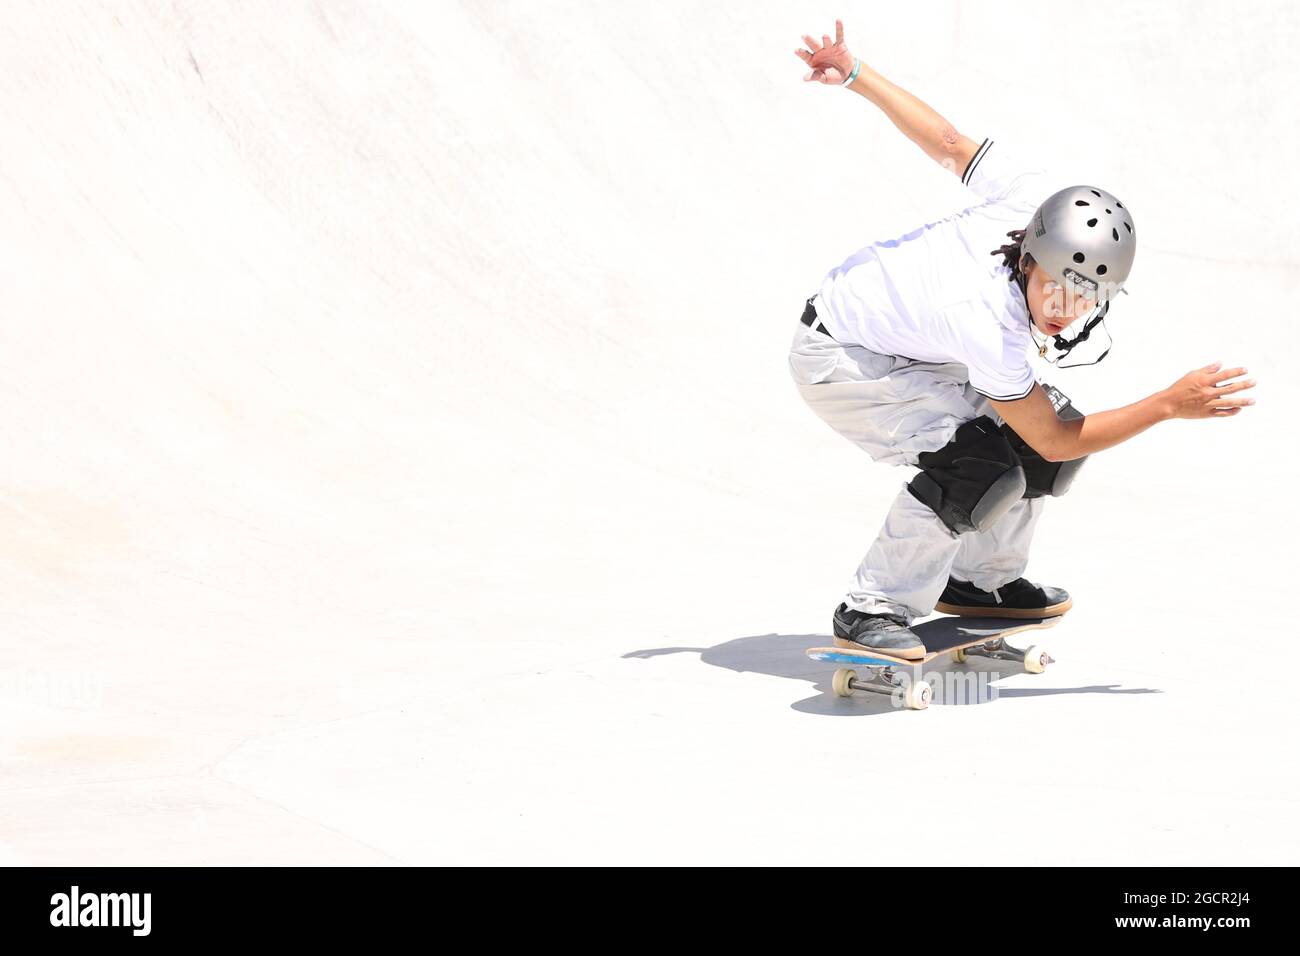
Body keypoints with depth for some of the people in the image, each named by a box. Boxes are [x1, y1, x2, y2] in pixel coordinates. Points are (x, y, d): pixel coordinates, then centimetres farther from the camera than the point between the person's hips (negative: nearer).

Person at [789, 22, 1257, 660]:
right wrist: (1169, 405, -32)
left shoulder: (1038, 200, -22)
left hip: (908, 342, 9)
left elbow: (950, 143, -11)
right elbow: (1054, 442, -28)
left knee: (1044, 421, 4)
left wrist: (854, 74, -2)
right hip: (839, 361, -9)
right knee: (978, 461, -27)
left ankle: (978, 581, 22)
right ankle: (871, 610, -13)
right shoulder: (987, 323, -38)